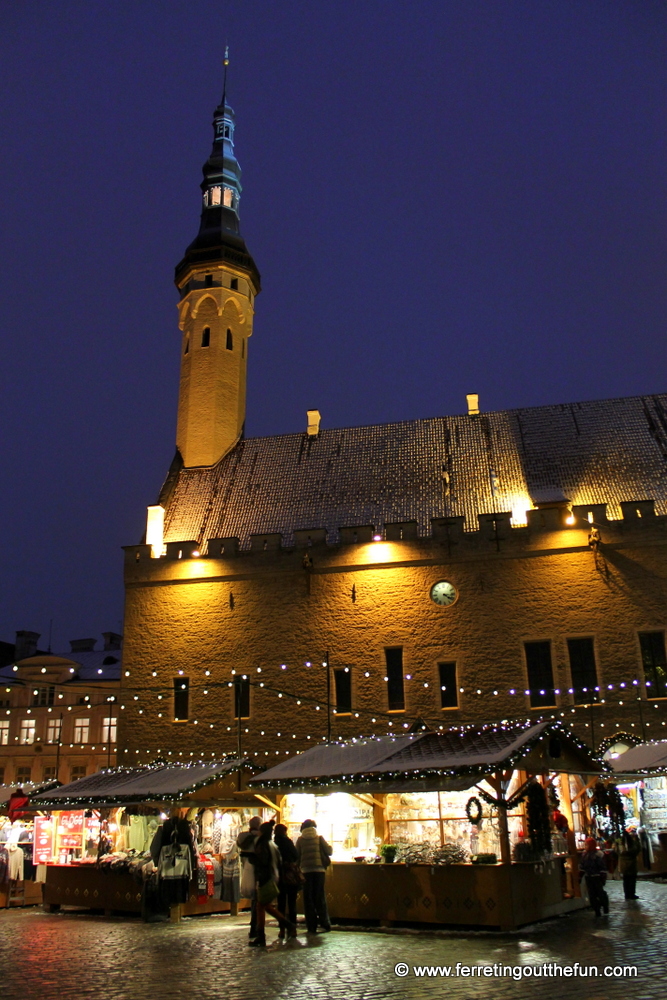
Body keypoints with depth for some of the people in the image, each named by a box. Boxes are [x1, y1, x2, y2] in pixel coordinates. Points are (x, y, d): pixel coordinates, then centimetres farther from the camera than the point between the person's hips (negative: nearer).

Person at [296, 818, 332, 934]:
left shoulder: (300, 840, 5)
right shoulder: (319, 838, 3)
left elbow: (296, 856, 4)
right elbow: (329, 851, 1)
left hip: (306, 870, 0)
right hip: (319, 869, 0)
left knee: (308, 898, 4)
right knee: (320, 896, 10)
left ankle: (312, 926, 2)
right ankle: (325, 922, 7)